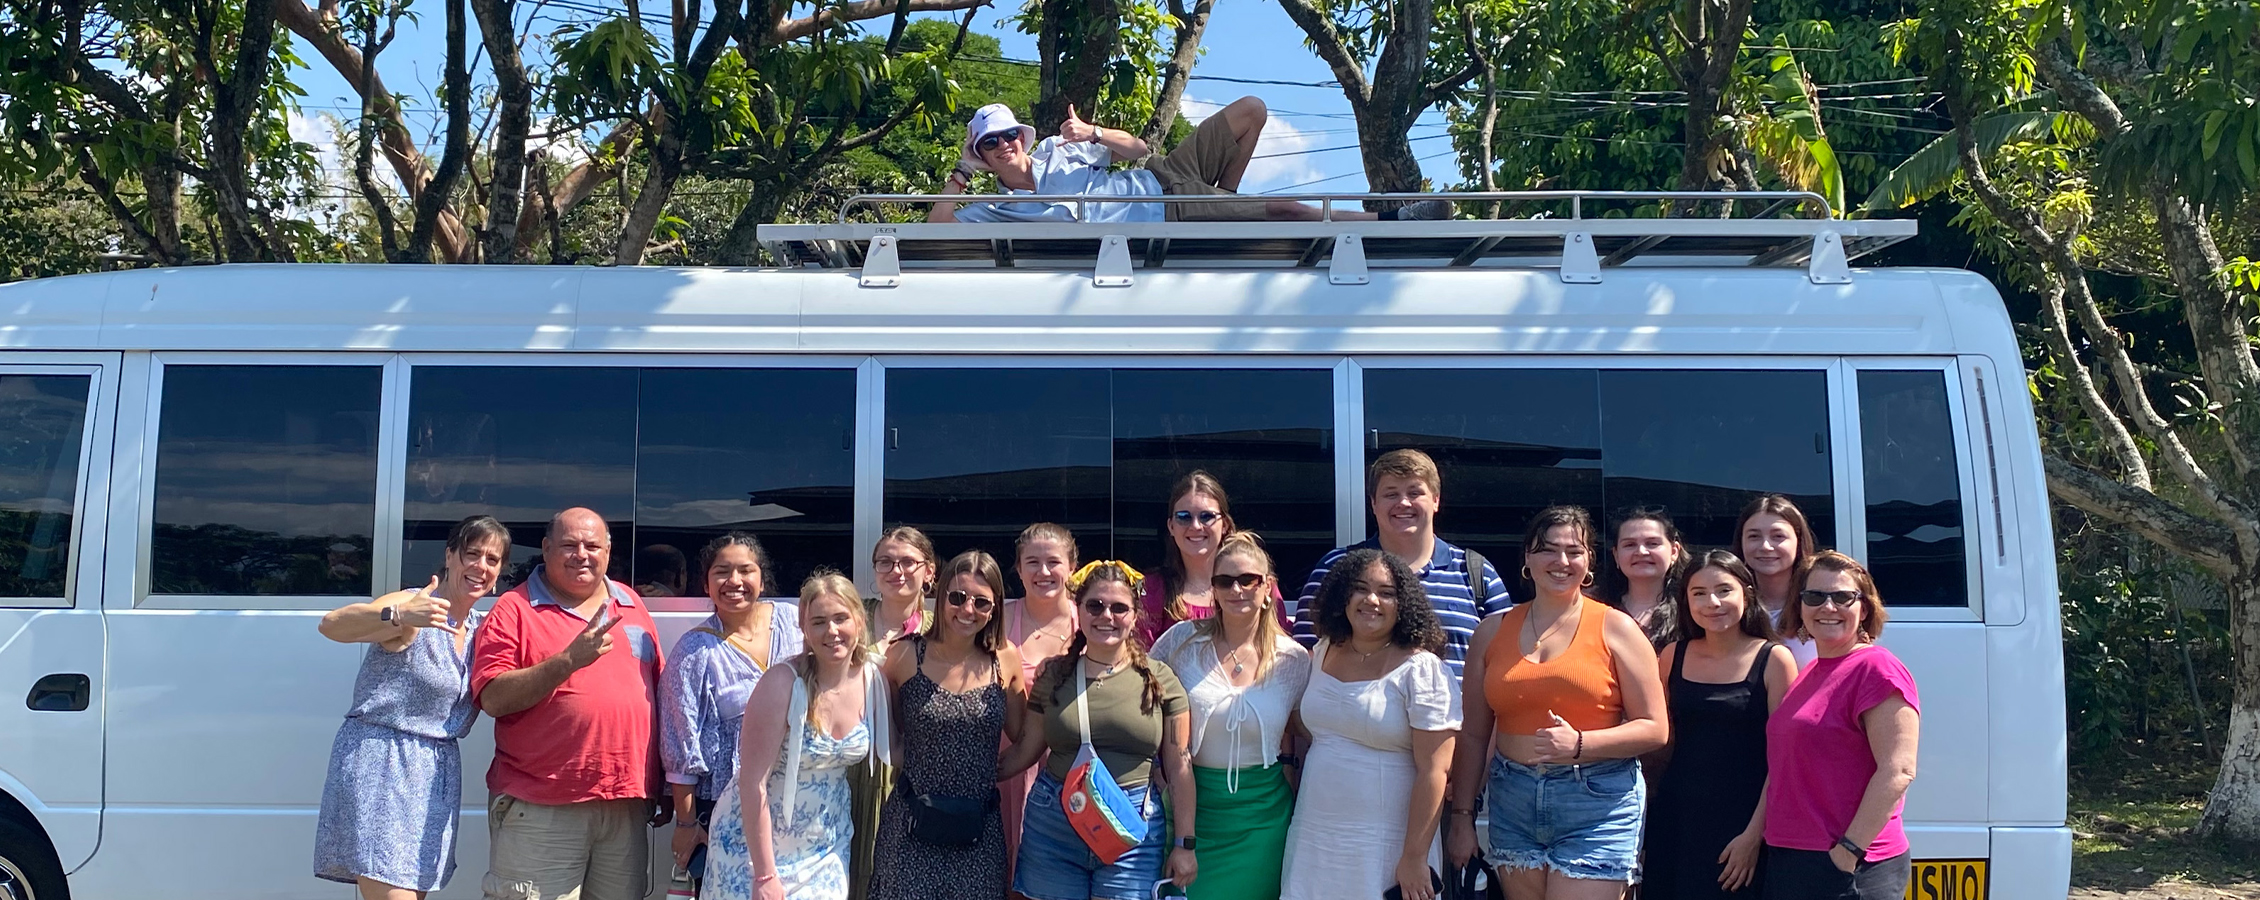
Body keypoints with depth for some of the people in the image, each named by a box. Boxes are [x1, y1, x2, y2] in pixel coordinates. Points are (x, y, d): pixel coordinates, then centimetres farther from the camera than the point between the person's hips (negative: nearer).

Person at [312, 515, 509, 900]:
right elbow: (332, 624, -25)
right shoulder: (414, 607, -10)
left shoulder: (482, 628, 12)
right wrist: (398, 616, -45)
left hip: (437, 774, 7)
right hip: (379, 764, -7)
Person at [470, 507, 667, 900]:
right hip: (541, 810, -5)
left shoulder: (631, 605, 15)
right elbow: (493, 698, -12)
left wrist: (663, 785, 17)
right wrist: (569, 660, -21)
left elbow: (657, 691, 20)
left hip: (627, 805, 5)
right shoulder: (515, 609, -1)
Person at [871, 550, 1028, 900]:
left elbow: (1021, 736, 10)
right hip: (913, 823, -1)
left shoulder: (1005, 660, 0)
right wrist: (901, 762, -2)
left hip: (979, 828, 2)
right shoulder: (905, 655, -4)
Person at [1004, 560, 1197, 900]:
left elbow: (1179, 767, 2)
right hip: (1052, 828, 2)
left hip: (1133, 831, -1)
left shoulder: (1159, 680, 0)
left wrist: (1185, 844, 1)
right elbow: (1025, 751, 11)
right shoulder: (1054, 675, 4)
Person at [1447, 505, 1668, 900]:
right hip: (1513, 803, 4)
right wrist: (1462, 816, 9)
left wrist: (1578, 744, -15)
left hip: (1597, 804, -3)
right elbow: (1473, 734, 12)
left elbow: (1655, 729, -2)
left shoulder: (1615, 628, 1)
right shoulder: (1494, 631, 9)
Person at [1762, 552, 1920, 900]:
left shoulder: (1876, 669, -10)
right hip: (1788, 862, 8)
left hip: (1847, 868, -8)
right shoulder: (1808, 675, 17)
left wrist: (1848, 852, -19)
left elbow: (1898, 771, -17)